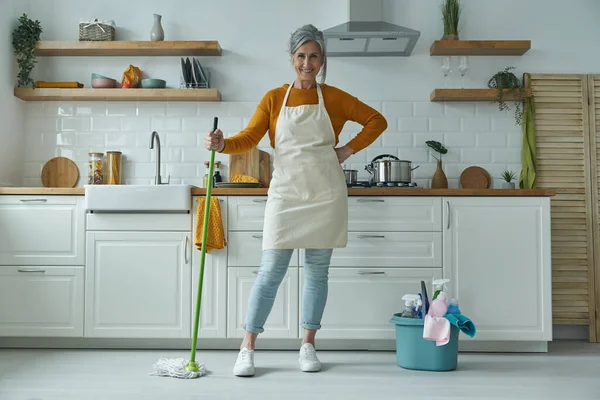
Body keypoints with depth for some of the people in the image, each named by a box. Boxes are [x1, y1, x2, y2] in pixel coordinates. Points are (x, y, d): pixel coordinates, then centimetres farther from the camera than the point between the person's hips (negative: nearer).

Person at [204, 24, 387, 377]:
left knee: (318, 270, 7)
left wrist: (350, 150, 1)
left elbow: (377, 120, 11)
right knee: (272, 270, -3)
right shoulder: (274, 98, 6)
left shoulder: (333, 98, 6)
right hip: (286, 194, 0)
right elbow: (249, 139, -3)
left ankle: (308, 345, 20)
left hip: (325, 195, 1)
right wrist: (222, 144, -22)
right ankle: (247, 348, 6)